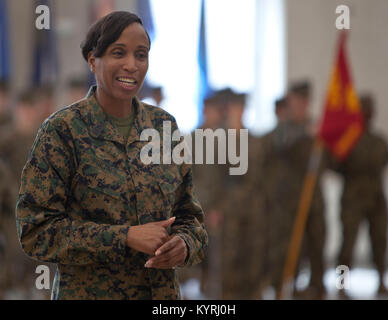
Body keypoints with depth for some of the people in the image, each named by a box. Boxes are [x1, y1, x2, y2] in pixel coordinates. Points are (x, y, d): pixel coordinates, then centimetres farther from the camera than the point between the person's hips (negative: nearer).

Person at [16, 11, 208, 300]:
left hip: (163, 291, 4)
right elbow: (35, 230, -13)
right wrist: (125, 238, -21)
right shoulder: (62, 130, -10)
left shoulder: (164, 126, 5)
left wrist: (184, 244, -11)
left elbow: (188, 214, 11)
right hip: (88, 291, -4)